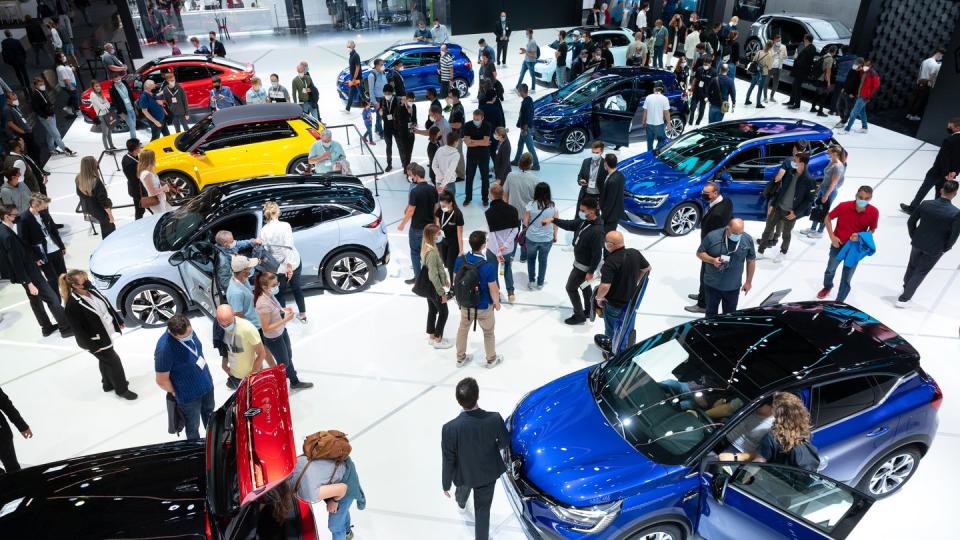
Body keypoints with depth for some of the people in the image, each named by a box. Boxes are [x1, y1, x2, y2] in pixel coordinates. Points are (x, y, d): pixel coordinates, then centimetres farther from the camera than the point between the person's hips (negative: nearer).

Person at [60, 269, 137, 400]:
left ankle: (109, 384, 47)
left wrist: (119, 320, 16)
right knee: (113, 361, 5)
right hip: (96, 340, -8)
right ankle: (122, 389, 25)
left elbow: (107, 304, 10)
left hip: (106, 333, 8)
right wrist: (93, 346, -18)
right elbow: (78, 330, -23)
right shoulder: (72, 305, -29)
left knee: (105, 360, 25)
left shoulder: (91, 289, -5)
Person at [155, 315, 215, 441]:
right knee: (193, 427, 20)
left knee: (209, 415, 32)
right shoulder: (164, 349, -36)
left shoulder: (188, 330, -15)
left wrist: (205, 376, 13)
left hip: (206, 384, 7)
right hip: (189, 396, -6)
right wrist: (176, 393, -6)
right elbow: (162, 381, -24)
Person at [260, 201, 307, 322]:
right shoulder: (285, 226, -15)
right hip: (293, 263, 1)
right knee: (297, 288, 23)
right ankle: (302, 314, 36)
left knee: (280, 293, 18)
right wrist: (289, 265, -18)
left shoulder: (263, 230, -12)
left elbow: (264, 250, -11)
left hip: (277, 267, -1)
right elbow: (288, 247, -20)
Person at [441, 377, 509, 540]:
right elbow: (505, 443, -9)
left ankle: (461, 501, 70)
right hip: (489, 473, -1)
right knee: (483, 510, 22)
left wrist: (446, 485, -2)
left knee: (463, 489, 37)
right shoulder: (495, 419, -31)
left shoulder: (450, 428, -35)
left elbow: (448, 461, -20)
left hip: (464, 474, 1)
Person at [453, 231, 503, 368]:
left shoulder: (460, 260, -17)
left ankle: (460, 358, 44)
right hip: (483, 307, -4)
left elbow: (455, 280, -2)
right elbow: (493, 290, -20)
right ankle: (491, 359, 42)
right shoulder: (488, 267, -31)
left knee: (463, 329, 26)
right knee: (488, 332, 22)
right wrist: (497, 303, 0)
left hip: (464, 304, 4)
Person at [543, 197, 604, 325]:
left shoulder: (597, 231, -33)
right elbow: (569, 225, 6)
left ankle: (579, 316, 19)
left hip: (585, 266, -9)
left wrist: (591, 272, -23)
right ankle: (589, 310, 42)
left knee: (571, 288, 4)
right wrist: (553, 220, -8)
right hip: (579, 262, 9)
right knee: (584, 286, 24)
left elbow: (597, 254, -28)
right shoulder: (583, 221, -7)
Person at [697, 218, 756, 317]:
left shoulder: (747, 240, -9)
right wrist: (712, 260, -25)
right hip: (712, 285, -1)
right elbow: (699, 253, -6)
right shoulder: (712, 236, -16)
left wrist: (748, 282, 6)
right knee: (711, 313, 15)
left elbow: (751, 261, 3)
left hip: (733, 287, 1)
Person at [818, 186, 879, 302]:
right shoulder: (844, 206, -21)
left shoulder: (874, 212, -18)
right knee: (830, 269, 22)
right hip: (838, 244, 1)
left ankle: (839, 301, 21)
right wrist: (832, 236, -11)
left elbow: (872, 230, -3)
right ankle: (827, 287, 53)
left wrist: (860, 236, -23)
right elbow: (828, 218, -6)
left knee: (846, 279, 5)